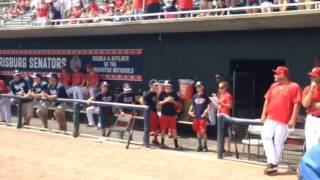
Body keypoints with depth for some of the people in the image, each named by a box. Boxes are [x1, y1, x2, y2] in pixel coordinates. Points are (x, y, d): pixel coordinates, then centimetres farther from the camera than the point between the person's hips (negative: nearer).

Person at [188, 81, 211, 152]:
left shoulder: (205, 96, -1)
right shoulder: (195, 96, 11)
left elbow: (209, 106, -3)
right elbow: (193, 105, 18)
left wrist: (206, 111, -14)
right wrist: (190, 111, 3)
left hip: (203, 117, -5)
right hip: (196, 116, 5)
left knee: (203, 131, -9)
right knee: (198, 131, 9)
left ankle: (205, 146, 4)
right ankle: (199, 146, 19)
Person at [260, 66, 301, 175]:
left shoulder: (294, 87, -4)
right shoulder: (273, 86, 15)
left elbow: (297, 104, -8)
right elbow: (267, 101, 18)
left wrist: (293, 119, -13)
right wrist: (264, 114, 9)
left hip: (283, 121, -6)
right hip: (270, 119, 6)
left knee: (278, 142, -3)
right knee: (266, 136, -8)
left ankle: (273, 164, 7)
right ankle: (272, 163, -7)